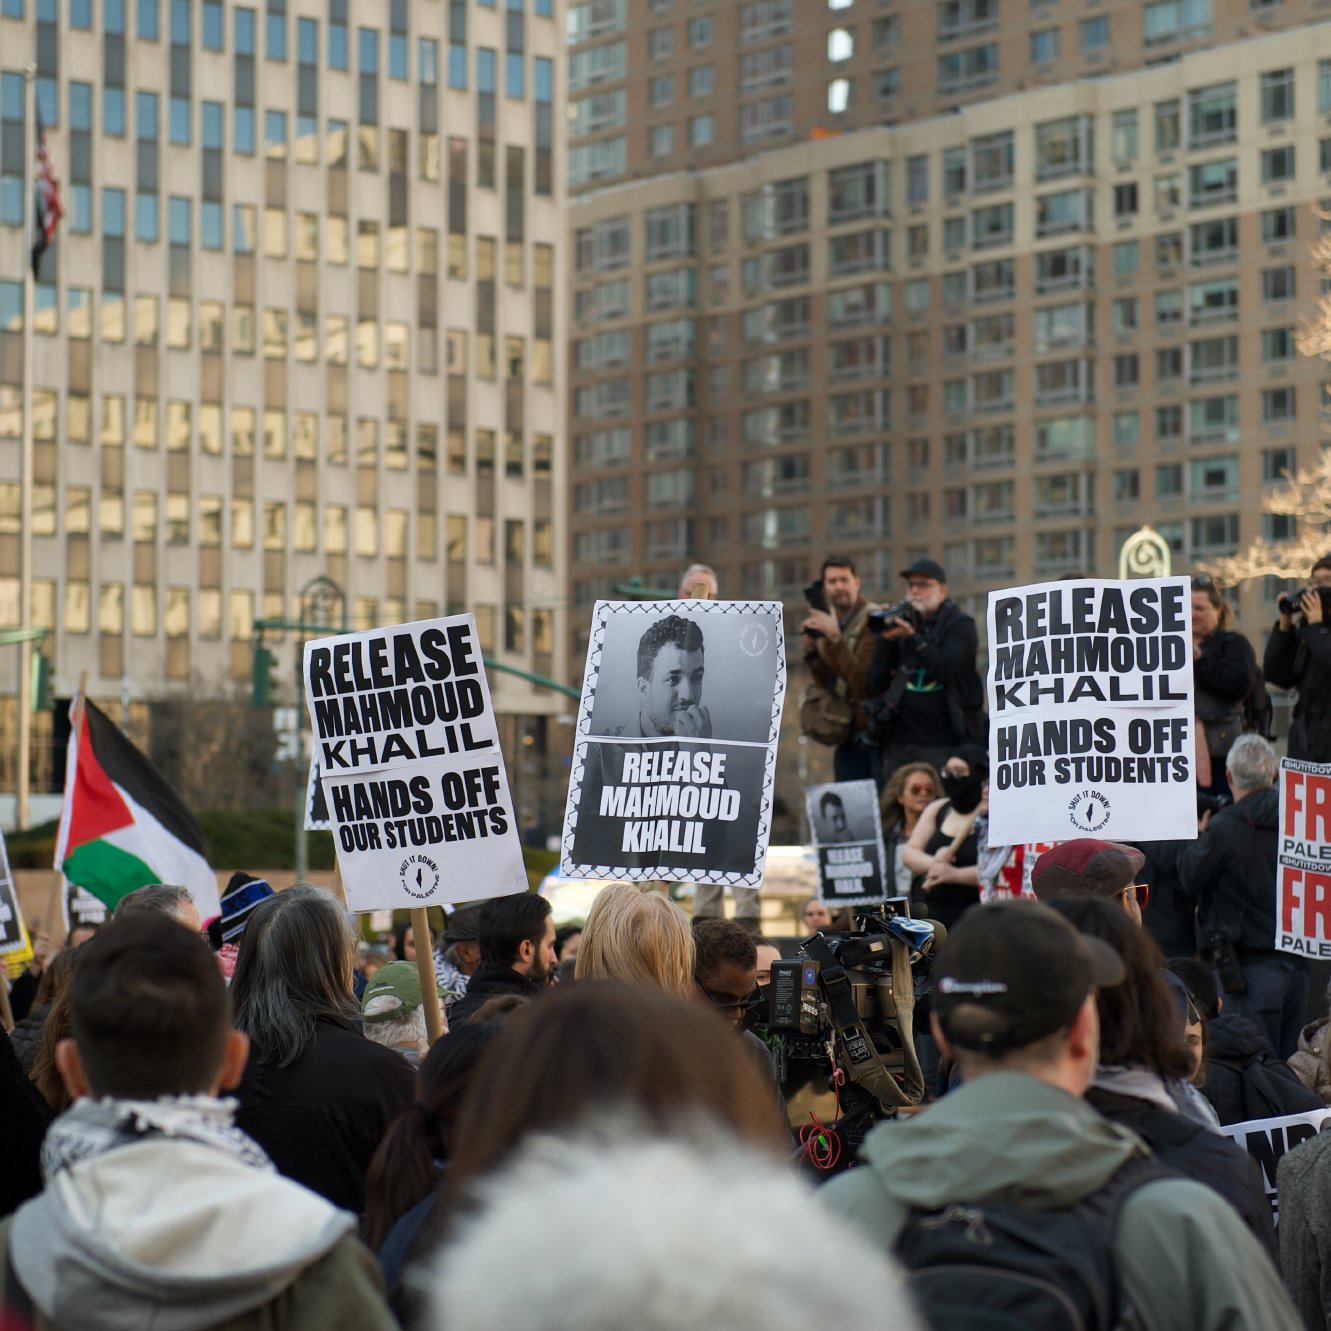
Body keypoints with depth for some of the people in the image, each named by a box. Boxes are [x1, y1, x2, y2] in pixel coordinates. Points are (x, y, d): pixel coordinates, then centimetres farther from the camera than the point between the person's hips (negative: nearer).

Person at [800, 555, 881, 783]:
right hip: (846, 738, 7)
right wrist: (811, 650, -4)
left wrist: (835, 638, -25)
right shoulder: (827, 623, 11)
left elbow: (864, 681, -21)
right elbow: (825, 684, 12)